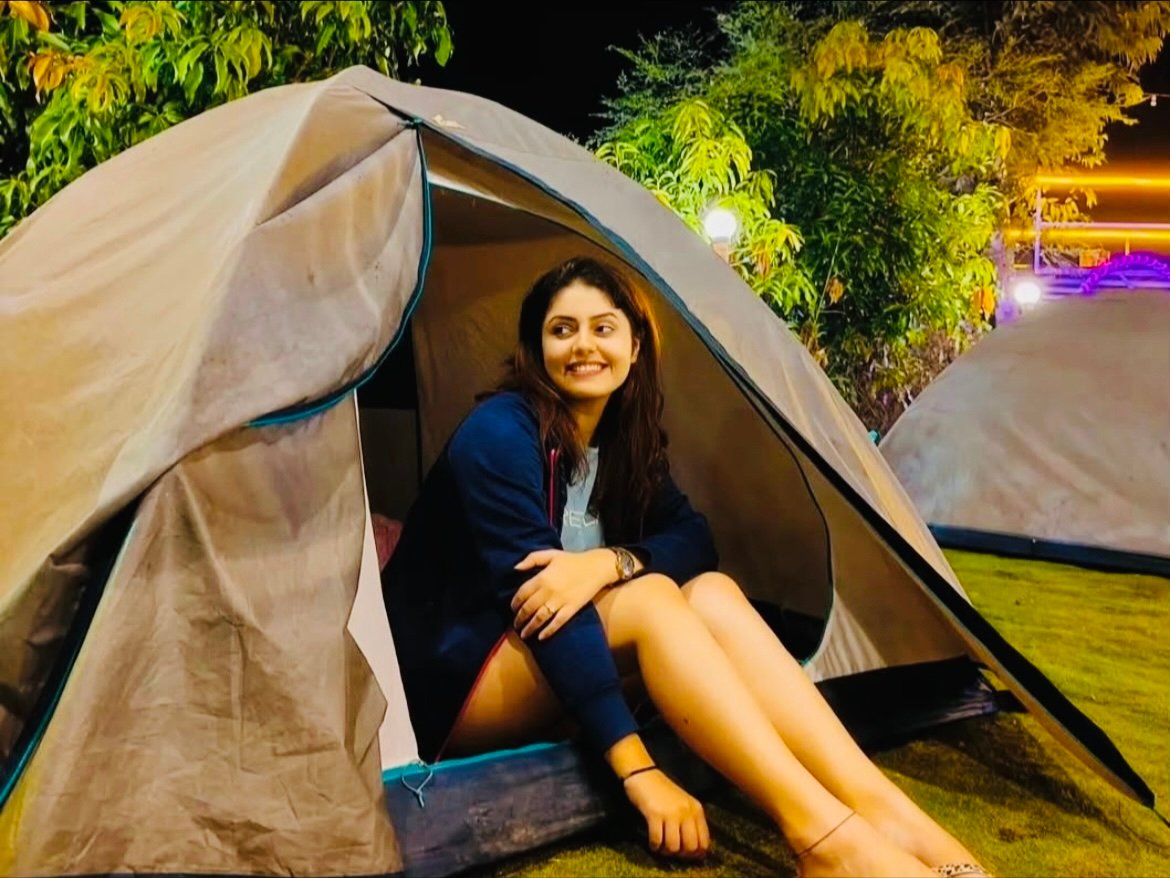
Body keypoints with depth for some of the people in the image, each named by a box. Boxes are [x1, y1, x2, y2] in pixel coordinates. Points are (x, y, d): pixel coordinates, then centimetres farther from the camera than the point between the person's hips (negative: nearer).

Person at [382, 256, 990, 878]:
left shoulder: (623, 438, 6)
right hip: (452, 685, -6)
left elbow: (693, 537, -4)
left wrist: (610, 561, -28)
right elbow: (535, 594, -29)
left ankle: (881, 810, -28)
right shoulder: (499, 433, -19)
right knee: (650, 599, -31)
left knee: (711, 591, -18)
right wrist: (639, 772, -35)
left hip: (550, 678, 7)